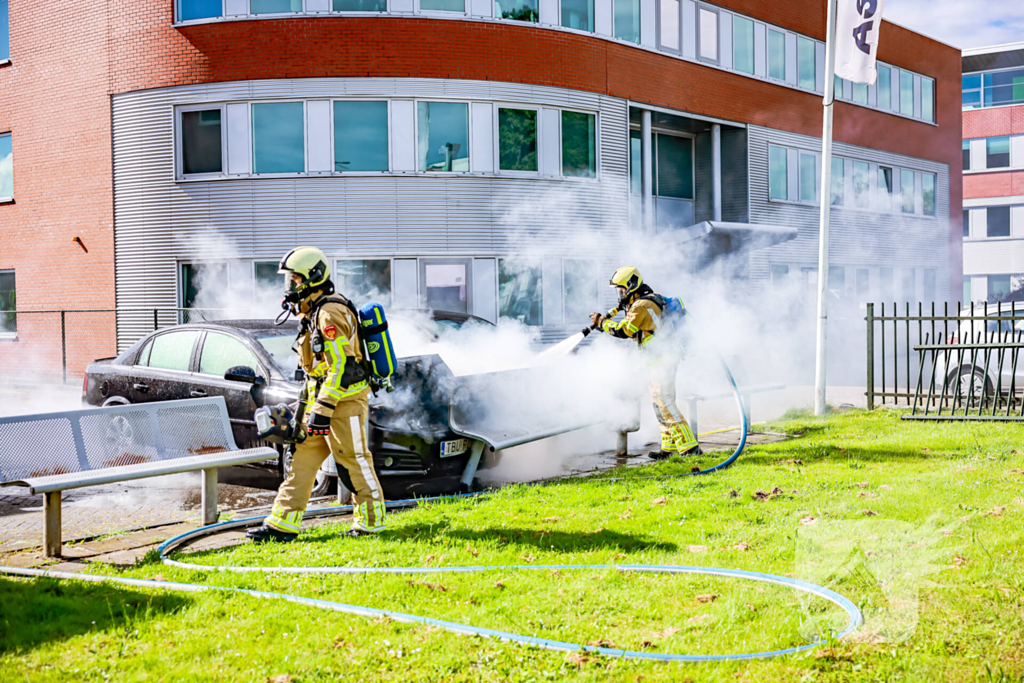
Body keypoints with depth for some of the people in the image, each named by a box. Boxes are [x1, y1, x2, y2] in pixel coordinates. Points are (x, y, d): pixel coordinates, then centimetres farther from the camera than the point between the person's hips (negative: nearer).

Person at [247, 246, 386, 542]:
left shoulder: (330, 313, -16)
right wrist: (312, 404, 24)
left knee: (353, 462, -3)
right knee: (302, 459, 8)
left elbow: (340, 365, -22)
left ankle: (371, 521, 8)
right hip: (323, 400, 10)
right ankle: (282, 524, 10)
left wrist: (322, 410, -24)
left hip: (345, 400, -10)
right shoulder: (312, 315, 17)